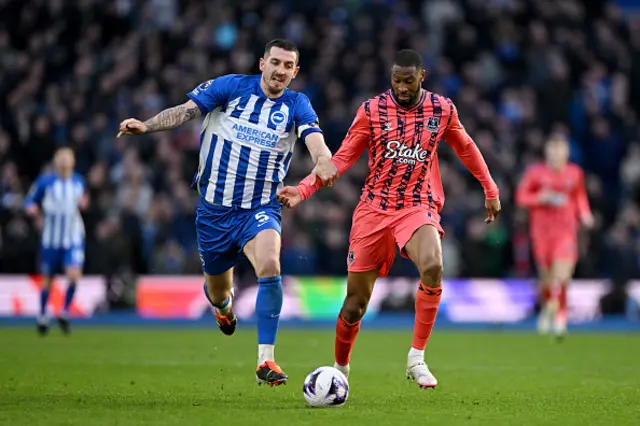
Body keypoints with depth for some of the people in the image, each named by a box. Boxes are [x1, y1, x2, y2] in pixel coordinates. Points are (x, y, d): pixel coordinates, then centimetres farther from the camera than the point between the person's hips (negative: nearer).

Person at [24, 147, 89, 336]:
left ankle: (64, 314, 3)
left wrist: (83, 203, -1)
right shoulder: (45, 182, -5)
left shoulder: (79, 182, 4)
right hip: (51, 238, -1)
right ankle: (43, 317, 29)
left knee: (74, 275, -17)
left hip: (73, 237, 1)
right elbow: (30, 201, 1)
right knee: (48, 279, 9)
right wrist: (32, 209, -20)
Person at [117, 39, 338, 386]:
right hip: (215, 209, 1)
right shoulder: (231, 87, -3)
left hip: (260, 209, -1)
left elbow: (314, 137, -20)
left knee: (269, 265, -30)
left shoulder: (297, 105, -2)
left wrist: (323, 159, -43)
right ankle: (225, 306, 54)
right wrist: (146, 126, -26)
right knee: (217, 294, 13)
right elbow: (186, 110, -10)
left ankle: (265, 360, -25)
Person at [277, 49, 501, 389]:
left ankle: (417, 358, -21)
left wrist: (490, 190, 25)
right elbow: (343, 158, 0)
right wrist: (304, 189, -12)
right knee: (356, 303, 1)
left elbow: (466, 148, 18)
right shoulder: (372, 110, -3)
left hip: (418, 208, 0)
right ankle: (340, 367, 28)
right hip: (374, 209, 0)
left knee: (433, 267, -32)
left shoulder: (442, 110, 2)